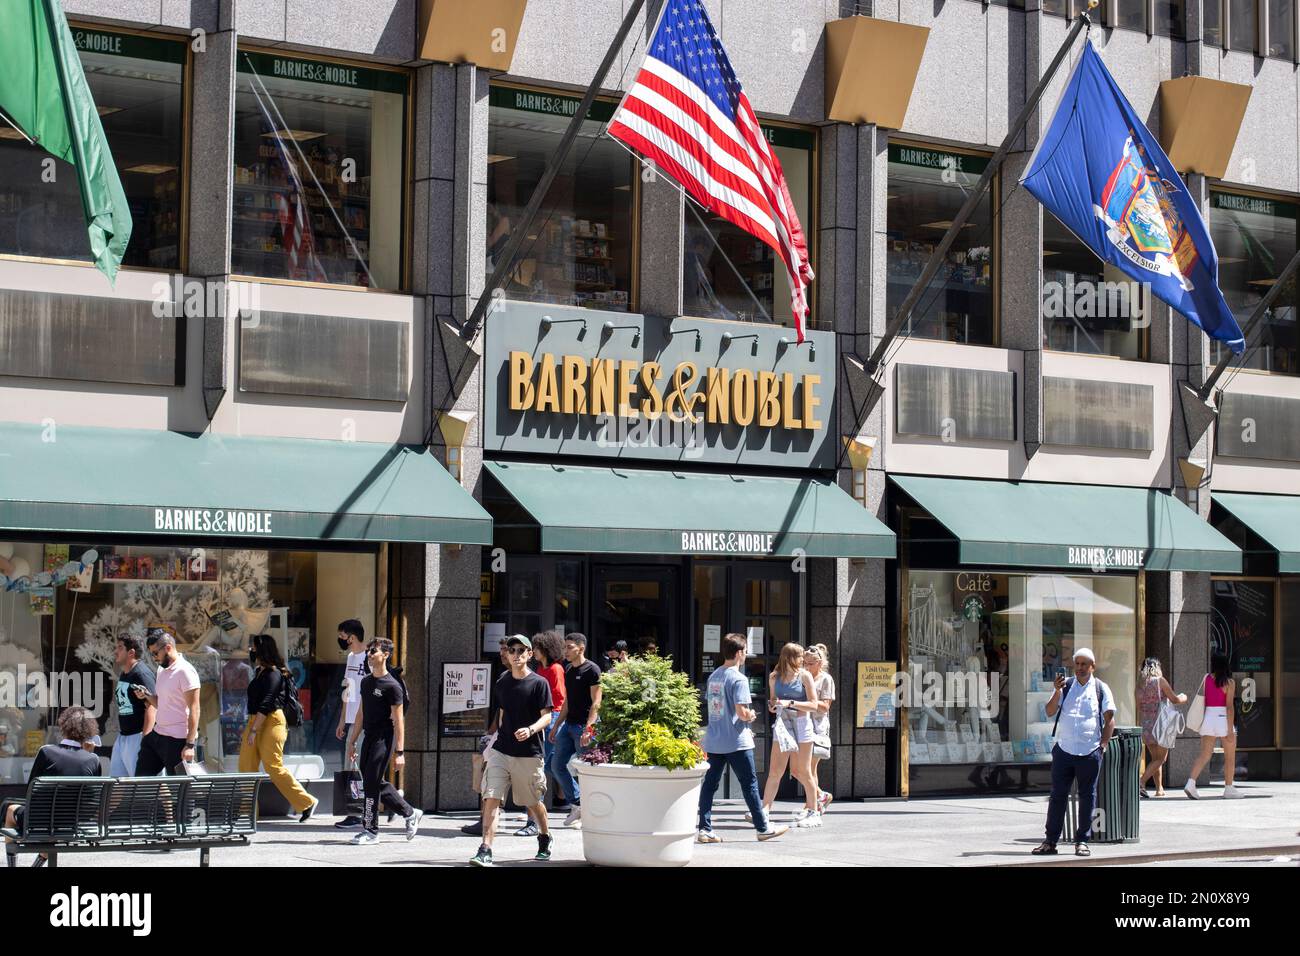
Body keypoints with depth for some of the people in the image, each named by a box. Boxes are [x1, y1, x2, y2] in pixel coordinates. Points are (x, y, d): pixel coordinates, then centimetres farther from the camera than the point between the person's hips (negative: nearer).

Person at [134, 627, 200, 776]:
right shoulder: (161, 670, 13)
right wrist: (146, 696, 1)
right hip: (157, 734, 9)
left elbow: (194, 710, -17)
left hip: (178, 740, -9)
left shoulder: (185, 671, -14)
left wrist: (190, 745, -22)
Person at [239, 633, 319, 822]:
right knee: (245, 766, 5)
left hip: (271, 722, -10)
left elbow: (265, 704, -19)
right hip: (256, 721, 10)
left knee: (274, 767, -10)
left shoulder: (273, 674, -13)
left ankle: (306, 803, -3)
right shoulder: (260, 672, 16)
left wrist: (253, 730, -22)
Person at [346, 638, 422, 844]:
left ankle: (371, 831, -1)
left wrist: (399, 752, -16)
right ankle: (410, 813, 27)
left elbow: (399, 721, -12)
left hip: (384, 738, -8)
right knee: (378, 784, 11)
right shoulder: (366, 682, 13)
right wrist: (352, 742, 18)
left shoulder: (392, 686, -11)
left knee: (371, 783, -8)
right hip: (369, 738, 8)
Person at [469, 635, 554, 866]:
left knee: (533, 802, 12)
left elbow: (547, 717, -10)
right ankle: (485, 850, -17)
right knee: (491, 798, -12)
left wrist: (531, 729, -27)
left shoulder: (539, 683, -6)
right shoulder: (502, 683, 10)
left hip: (529, 753, -3)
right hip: (501, 751, 3)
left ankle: (545, 838, 39)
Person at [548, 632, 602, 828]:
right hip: (569, 724, 9)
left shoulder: (591, 670, -9)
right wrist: (556, 727, 20)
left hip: (584, 725, -9)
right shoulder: (569, 671, 15)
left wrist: (588, 729, -21)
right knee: (557, 765, 7)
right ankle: (578, 804, 17)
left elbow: (596, 703, -14)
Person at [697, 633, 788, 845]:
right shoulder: (738, 679, -15)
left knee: (710, 784, 5)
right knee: (749, 784, 3)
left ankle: (704, 829, 2)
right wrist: (751, 716, 2)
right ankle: (763, 828, 11)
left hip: (713, 740, 7)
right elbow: (741, 712, -22)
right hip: (736, 742, -7)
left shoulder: (713, 677, 10)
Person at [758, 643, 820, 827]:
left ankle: (814, 812, 12)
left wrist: (790, 703, -17)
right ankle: (764, 810, -5)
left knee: (803, 772, 1)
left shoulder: (804, 676, -2)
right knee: (775, 770, -3)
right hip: (782, 723, 3)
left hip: (801, 723, -3)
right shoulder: (774, 677, 7)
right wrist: (772, 706, -4)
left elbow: (813, 705, -6)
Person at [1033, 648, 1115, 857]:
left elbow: (1110, 719, 3)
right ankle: (1050, 841, 7)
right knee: (1057, 796, 3)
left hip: (1089, 753, -1)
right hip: (1064, 750, 1)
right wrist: (1057, 691, -13)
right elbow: (1050, 712, 1)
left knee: (1087, 797, 5)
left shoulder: (1101, 689, 4)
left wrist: (1103, 746, -4)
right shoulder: (1065, 686, 9)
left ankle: (1082, 841, 13)